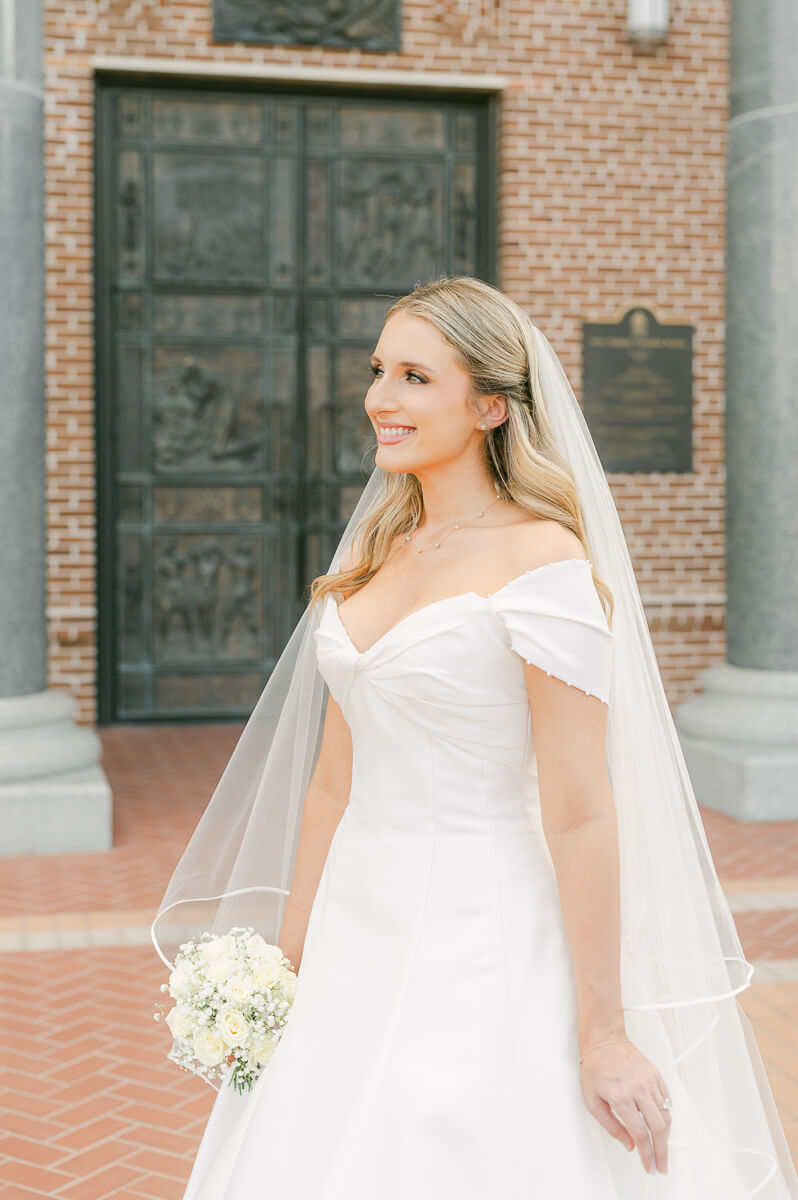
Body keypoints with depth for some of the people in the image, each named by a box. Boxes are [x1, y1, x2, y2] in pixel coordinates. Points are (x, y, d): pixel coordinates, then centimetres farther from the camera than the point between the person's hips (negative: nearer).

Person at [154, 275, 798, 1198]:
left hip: (477, 948, -7)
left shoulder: (543, 560, -14)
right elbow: (332, 781, 12)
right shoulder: (372, 553, 8)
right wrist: (289, 961, 14)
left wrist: (602, 1032, -15)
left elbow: (579, 811, -16)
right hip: (354, 943, 7)